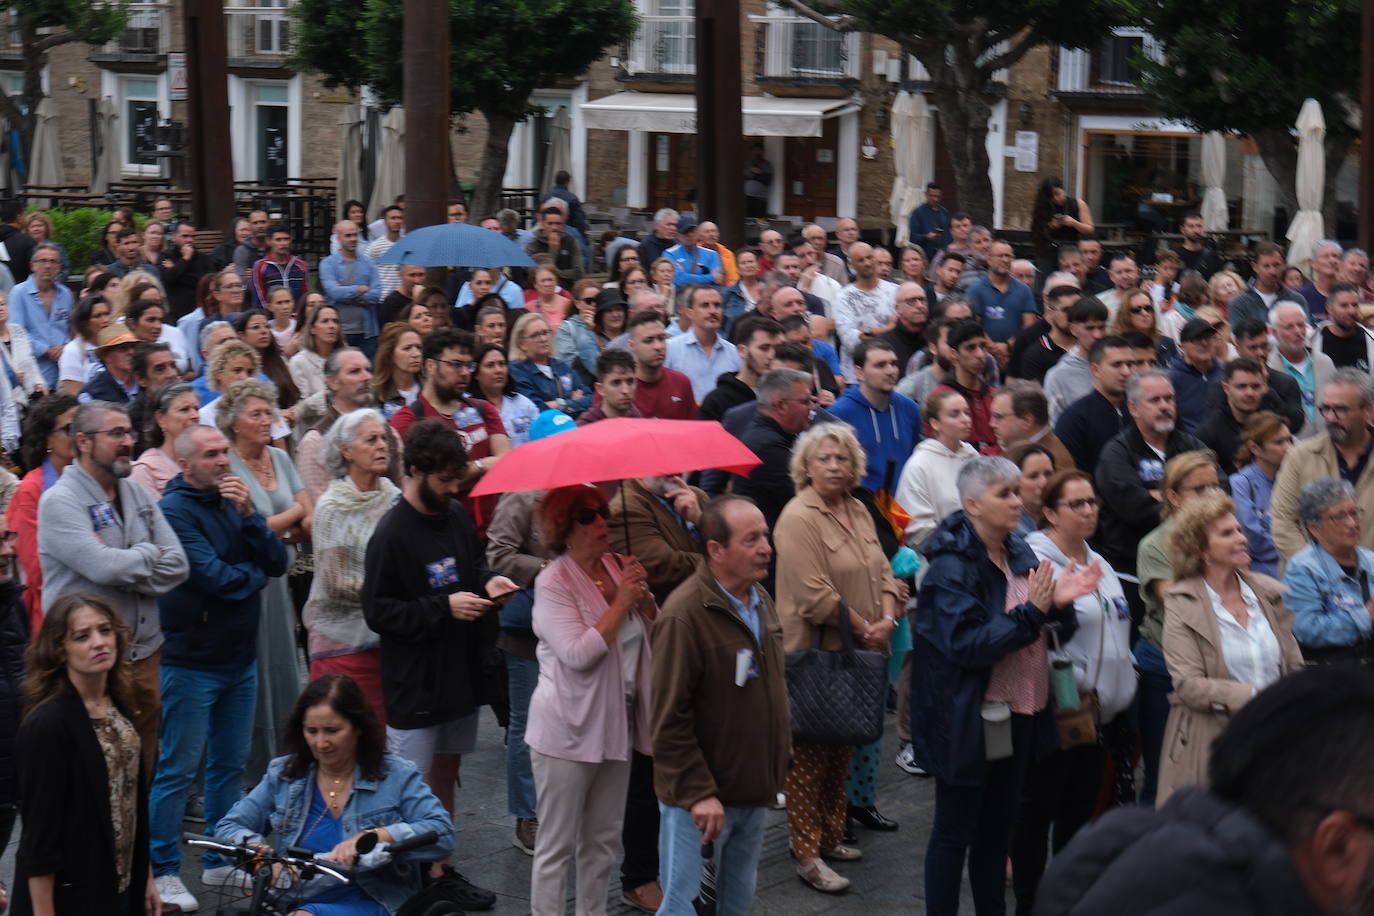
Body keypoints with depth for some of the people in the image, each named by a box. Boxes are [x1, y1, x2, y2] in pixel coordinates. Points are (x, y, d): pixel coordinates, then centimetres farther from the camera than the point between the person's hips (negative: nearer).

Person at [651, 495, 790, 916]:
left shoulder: (760, 599, 6)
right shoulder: (684, 614, -22)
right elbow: (669, 720, -21)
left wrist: (778, 761, 18)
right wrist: (699, 793, -21)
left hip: (753, 792, 8)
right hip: (699, 800, -8)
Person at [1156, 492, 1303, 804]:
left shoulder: (1270, 593, 10)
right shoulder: (1182, 602, -3)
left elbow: (1295, 669, 13)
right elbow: (1188, 684, -11)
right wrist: (1254, 697, -19)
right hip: (1210, 746, -4)